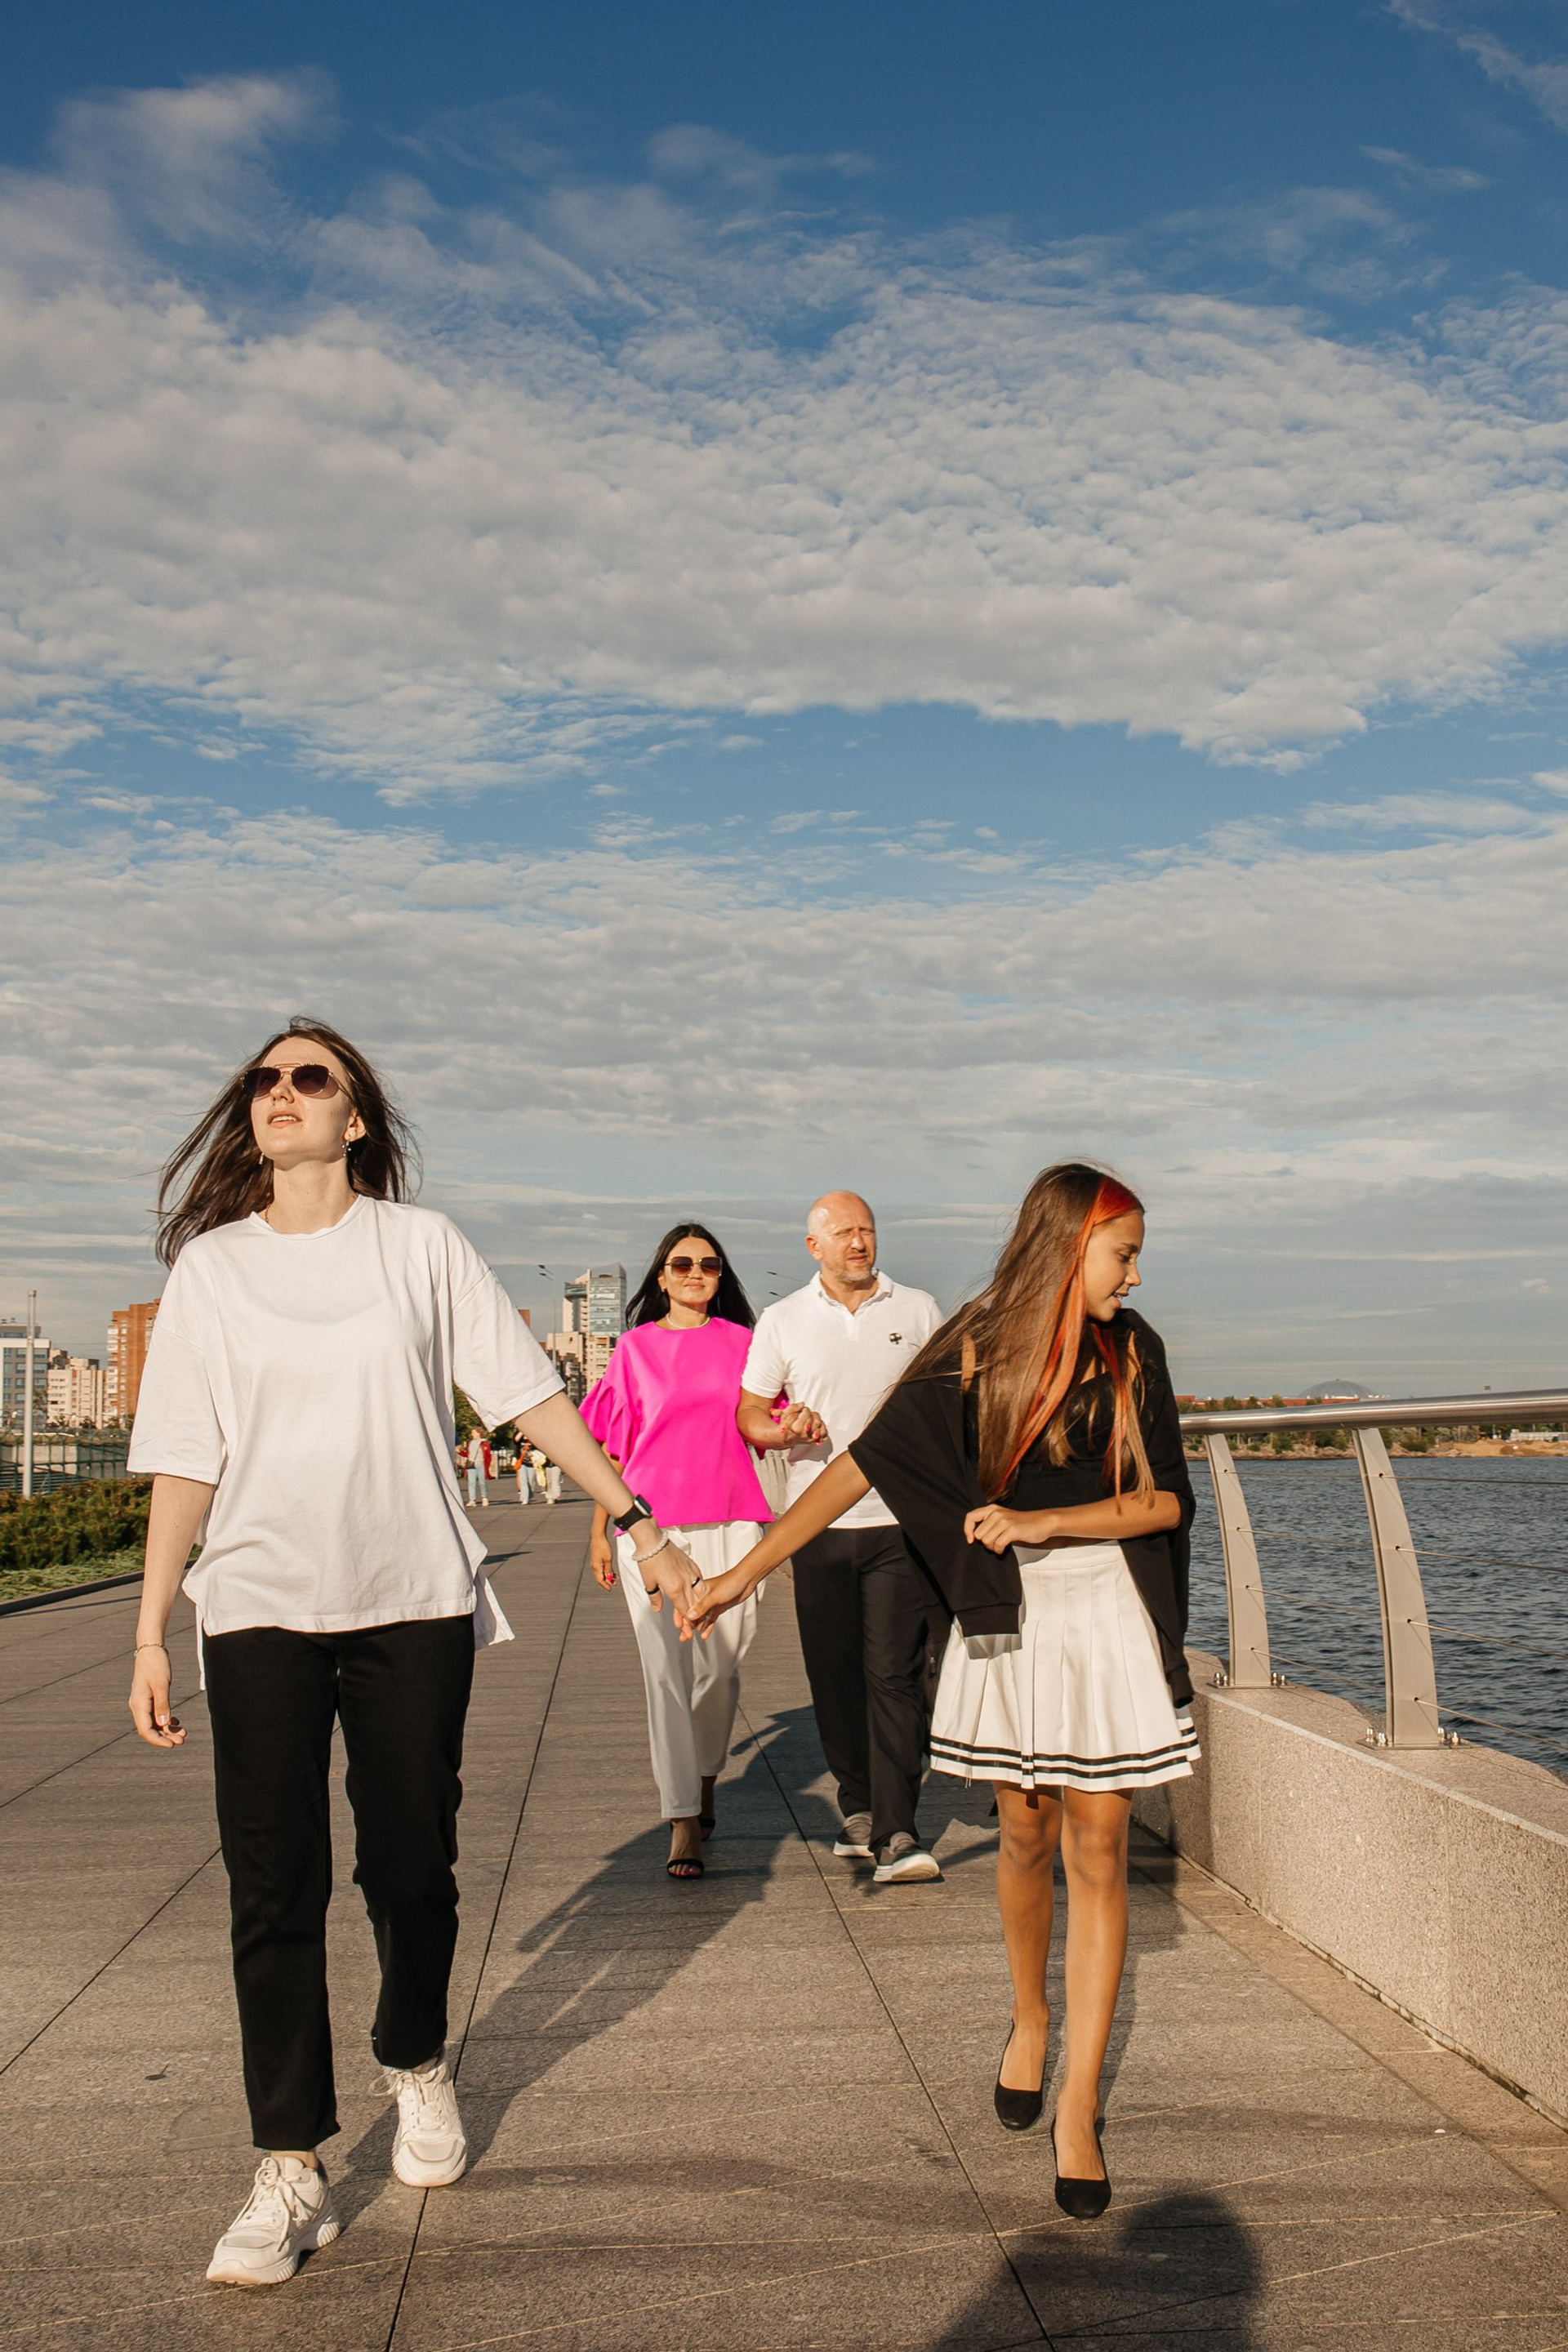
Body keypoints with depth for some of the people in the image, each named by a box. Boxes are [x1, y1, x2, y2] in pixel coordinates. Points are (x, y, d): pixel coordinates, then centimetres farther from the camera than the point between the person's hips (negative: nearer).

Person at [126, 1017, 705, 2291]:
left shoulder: (422, 1245, 3)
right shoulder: (211, 1265, 6)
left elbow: (533, 1395, 3)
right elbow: (186, 1459, 5)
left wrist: (638, 1521, -2)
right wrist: (150, 1634, 2)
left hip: (414, 1600, 0)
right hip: (262, 1609, 1)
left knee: (412, 1864, 8)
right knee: (273, 1885, -1)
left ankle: (419, 2067, 35)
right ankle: (292, 2174, 9)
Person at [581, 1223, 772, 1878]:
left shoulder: (739, 1341, 9)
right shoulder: (636, 1347, 7)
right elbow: (612, 1447, 9)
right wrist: (599, 1531, 7)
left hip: (730, 1522, 1)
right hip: (652, 1523, -1)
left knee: (721, 1666, 6)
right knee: (665, 1671, -6)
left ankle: (705, 1777, 33)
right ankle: (683, 1820, -1)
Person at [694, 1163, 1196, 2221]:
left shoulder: (1131, 1353, -1)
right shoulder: (973, 1356, -6)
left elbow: (1163, 1502, -2)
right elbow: (860, 1468, -7)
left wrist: (1040, 1522, -16)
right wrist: (743, 1573, -10)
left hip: (1109, 1618, 1)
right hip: (1008, 1623, 0)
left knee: (1097, 1854, -1)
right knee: (1026, 1837, 11)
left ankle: (1078, 2111, 6)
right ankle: (1029, 2021, 38)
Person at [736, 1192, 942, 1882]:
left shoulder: (918, 1310, 6)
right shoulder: (783, 1320, 6)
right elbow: (748, 1415, 8)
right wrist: (786, 1430, -13)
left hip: (899, 1520, -1)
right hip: (818, 1522, 1)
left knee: (894, 1674, -9)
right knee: (835, 1676, 7)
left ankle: (896, 1832, -9)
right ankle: (858, 1808, 24)